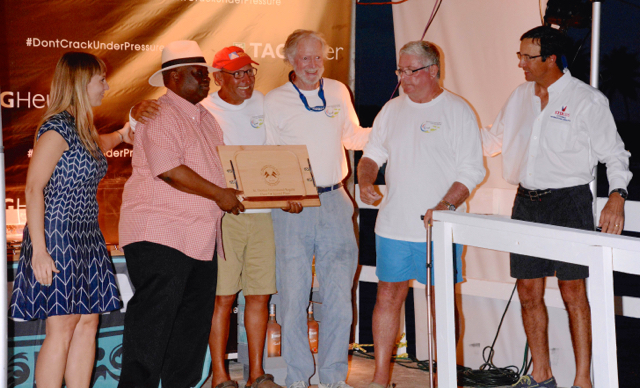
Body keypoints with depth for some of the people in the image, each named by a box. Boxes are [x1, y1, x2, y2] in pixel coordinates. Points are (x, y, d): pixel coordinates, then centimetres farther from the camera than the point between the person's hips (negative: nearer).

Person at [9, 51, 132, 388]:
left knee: (87, 324, 7)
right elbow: (34, 188, -17)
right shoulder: (57, 128, -12)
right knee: (61, 330, -7)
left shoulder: (86, 128, 14)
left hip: (85, 236, 9)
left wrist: (120, 135, 26)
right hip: (58, 237, -9)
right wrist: (38, 249, -22)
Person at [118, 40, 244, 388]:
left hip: (202, 236, 9)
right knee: (154, 313, -10)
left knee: (195, 315, 10)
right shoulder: (160, 115, -9)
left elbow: (216, 167, 27)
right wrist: (219, 194, -15)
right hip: (160, 234, -9)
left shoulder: (205, 118, 21)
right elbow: (169, 170, -20)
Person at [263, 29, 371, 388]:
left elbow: (352, 136, 23)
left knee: (339, 292, 1)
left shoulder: (338, 92, 11)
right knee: (294, 294, -1)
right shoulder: (274, 101, 2)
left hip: (335, 201, 3)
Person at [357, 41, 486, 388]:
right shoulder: (392, 109, 11)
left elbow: (471, 170, -7)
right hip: (393, 225, 4)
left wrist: (446, 205, -20)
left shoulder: (457, 111, -3)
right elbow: (373, 153, 19)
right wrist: (365, 181, -2)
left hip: (440, 228, -4)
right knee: (388, 296, 6)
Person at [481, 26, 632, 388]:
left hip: (569, 200, -6)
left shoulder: (587, 100, -6)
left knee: (573, 291, -4)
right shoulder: (521, 96, 11)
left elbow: (614, 153, -5)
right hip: (527, 202, 6)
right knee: (529, 291, 8)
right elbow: (495, 139, 23)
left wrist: (617, 195, -20)